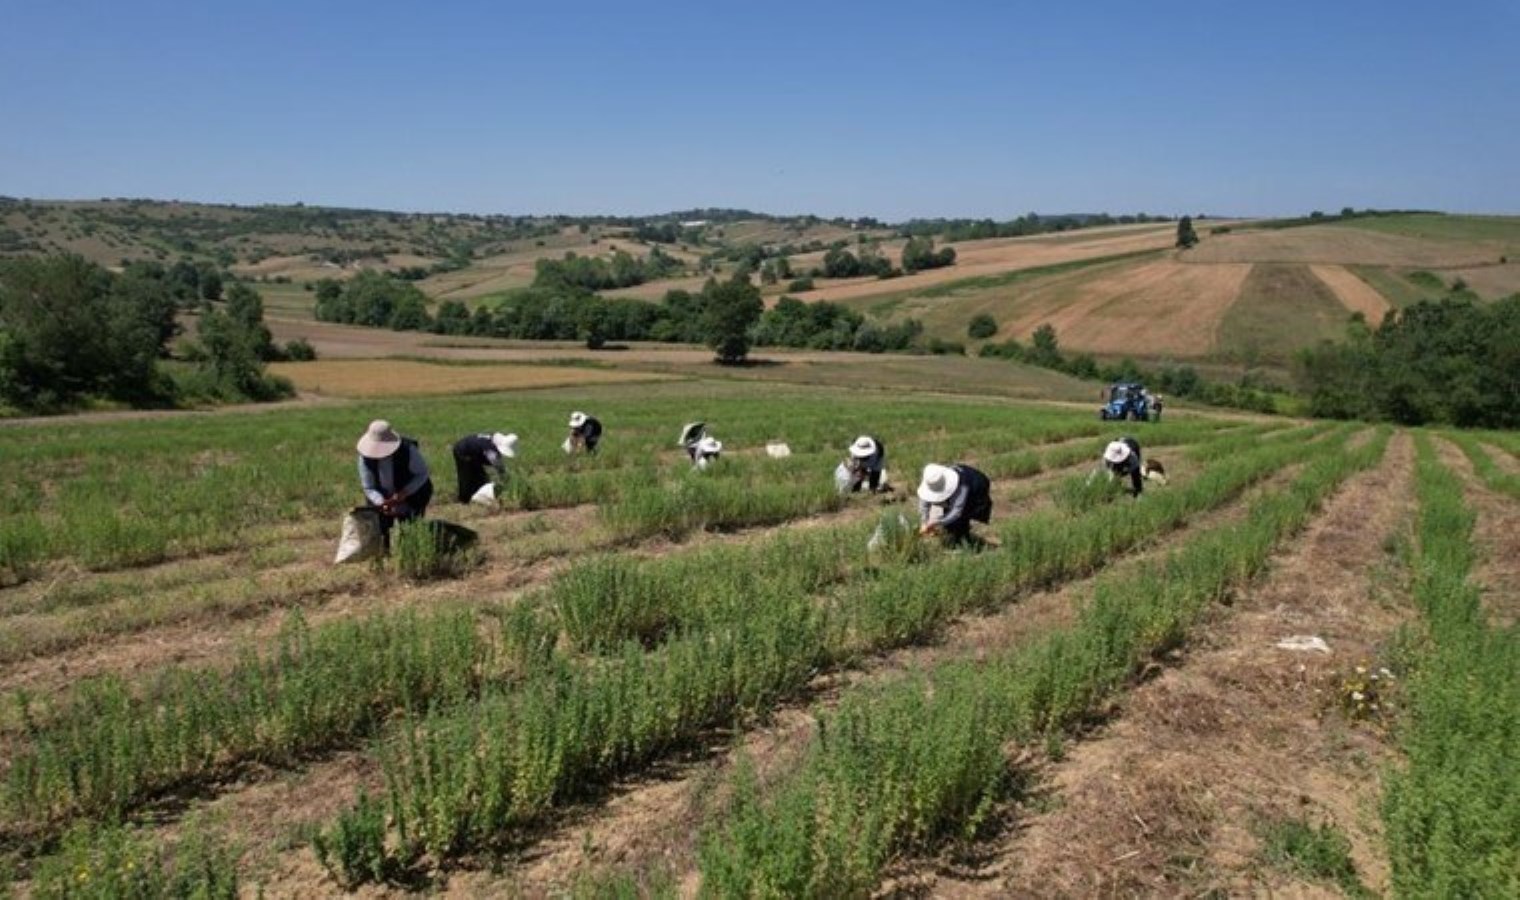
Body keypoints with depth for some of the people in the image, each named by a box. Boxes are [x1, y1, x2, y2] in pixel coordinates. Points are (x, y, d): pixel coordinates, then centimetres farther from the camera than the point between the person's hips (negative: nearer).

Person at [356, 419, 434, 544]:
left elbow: (422, 474, -16)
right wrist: (382, 503, -33)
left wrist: (403, 494, -29)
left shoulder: (408, 450, -28)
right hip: (382, 498, 3)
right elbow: (369, 488, -13)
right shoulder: (365, 457, -20)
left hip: (411, 495, -3)